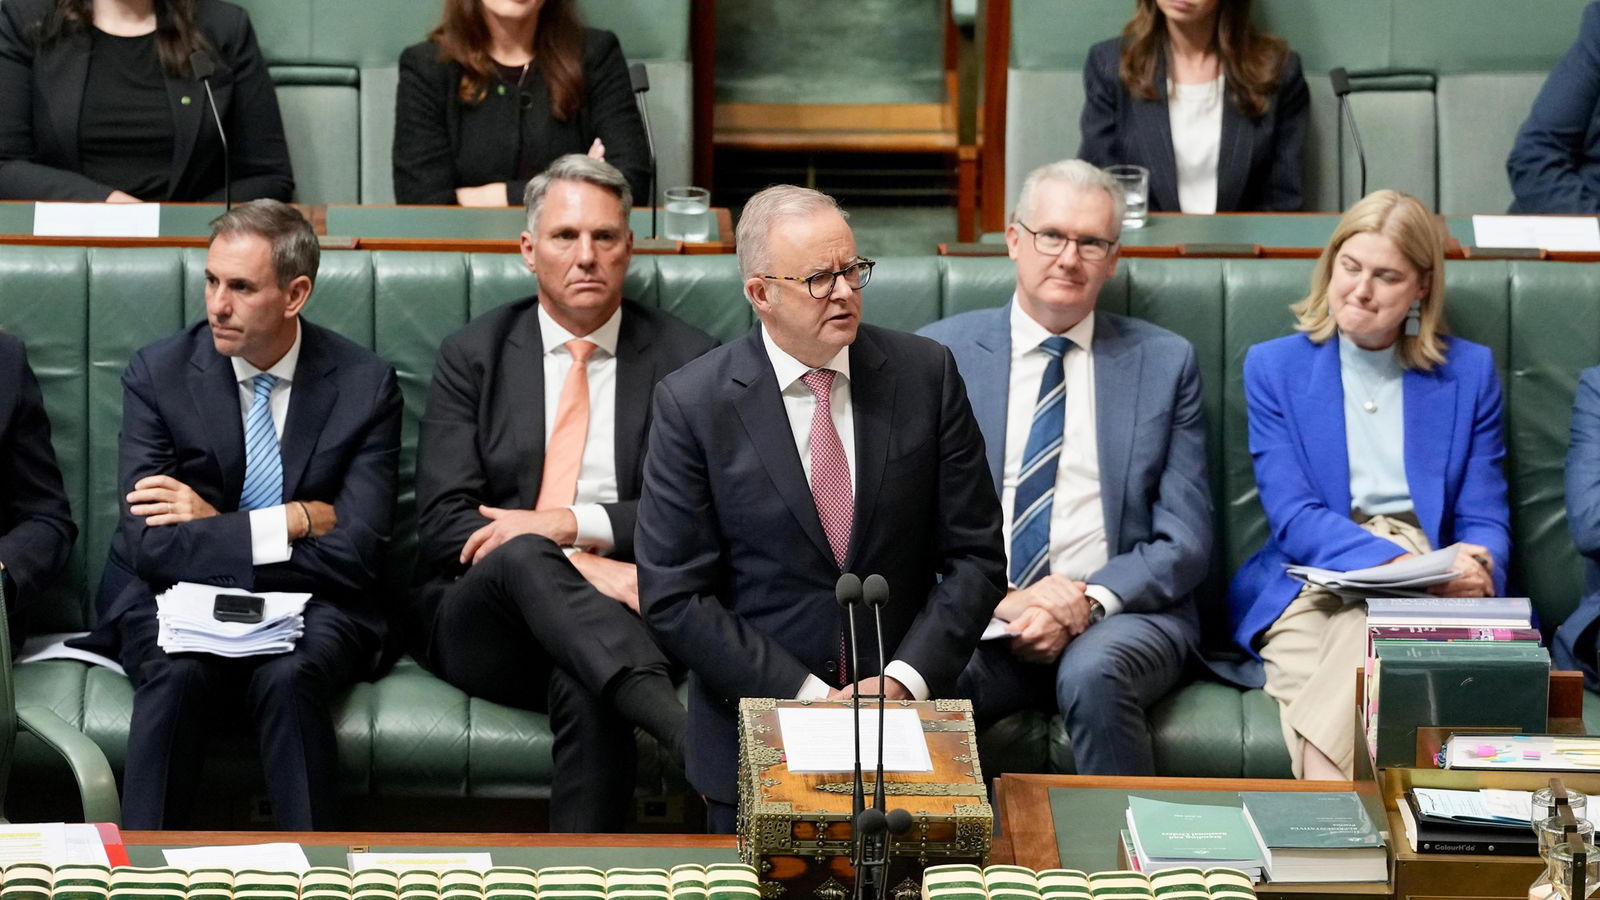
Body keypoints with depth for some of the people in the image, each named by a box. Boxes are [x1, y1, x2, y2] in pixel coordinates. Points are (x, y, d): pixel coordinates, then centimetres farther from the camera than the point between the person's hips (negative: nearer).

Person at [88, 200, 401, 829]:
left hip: (307, 610, 0)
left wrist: (213, 525, -10)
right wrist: (295, 521, -15)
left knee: (289, 677, -34)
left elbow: (355, 552, -11)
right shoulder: (157, 374, -2)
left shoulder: (366, 386, -3)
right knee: (175, 675, -33)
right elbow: (150, 543, -12)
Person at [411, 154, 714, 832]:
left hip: (622, 618, 0)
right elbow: (444, 524, 0)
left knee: (585, 688, -37)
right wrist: (580, 568, -15)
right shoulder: (472, 357, 11)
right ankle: (700, 740, -53)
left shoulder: (683, 360, 11)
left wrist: (573, 522, -13)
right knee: (520, 555, -36)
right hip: (478, 619, 0)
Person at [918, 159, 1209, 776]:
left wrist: (1091, 601, -13)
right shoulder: (942, 353, 10)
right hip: (976, 616, 0)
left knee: (1093, 672, -35)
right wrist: (1000, 600, -14)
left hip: (1120, 615, 0)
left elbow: (1184, 542, 6)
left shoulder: (1165, 362, 11)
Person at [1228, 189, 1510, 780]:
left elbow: (1484, 520, 10)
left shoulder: (1470, 372, 14)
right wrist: (1398, 562, -18)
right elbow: (1293, 517, -1)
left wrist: (1474, 571, -15)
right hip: (1310, 588, -1)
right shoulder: (1274, 367, 10)